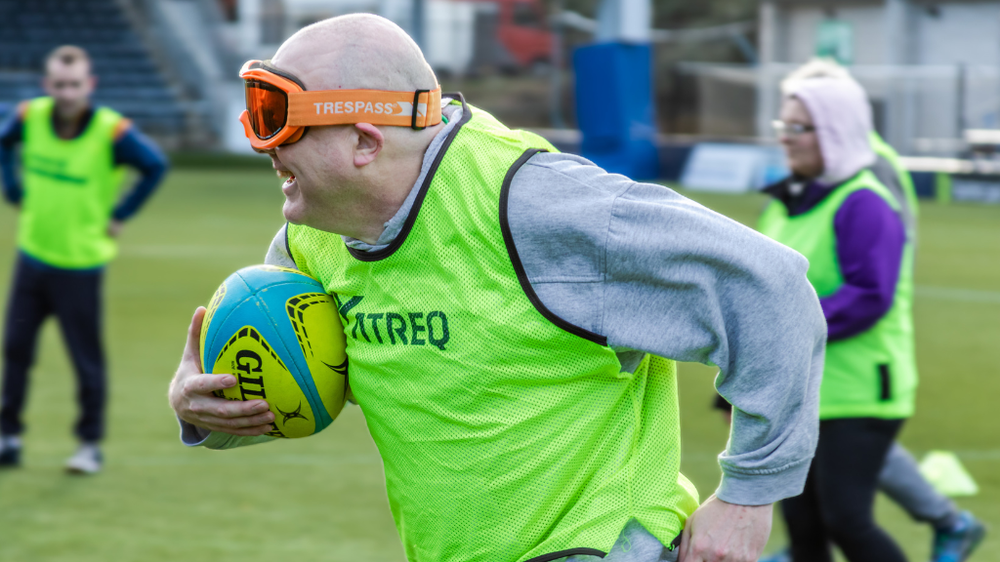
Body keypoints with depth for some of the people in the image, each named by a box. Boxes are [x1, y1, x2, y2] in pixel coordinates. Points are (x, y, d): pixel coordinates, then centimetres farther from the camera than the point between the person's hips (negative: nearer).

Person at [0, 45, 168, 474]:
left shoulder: (112, 131, -18)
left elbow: (156, 166, -8)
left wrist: (120, 216, -8)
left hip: (81, 262, -4)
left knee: (86, 358, 2)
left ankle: (90, 445, 15)